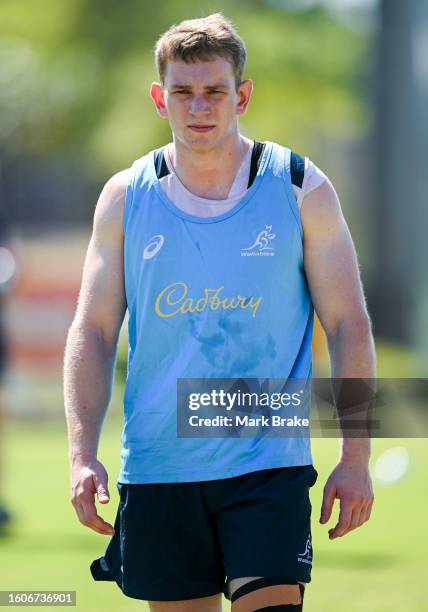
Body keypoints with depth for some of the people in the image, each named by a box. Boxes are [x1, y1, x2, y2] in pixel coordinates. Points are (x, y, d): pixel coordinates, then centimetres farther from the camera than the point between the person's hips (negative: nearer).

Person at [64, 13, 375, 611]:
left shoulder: (302, 190, 1)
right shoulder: (125, 198, 5)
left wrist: (356, 457, -4)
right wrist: (82, 455, -4)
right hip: (156, 467, 2)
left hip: (268, 465, -2)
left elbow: (349, 325, 2)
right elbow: (93, 331, 6)